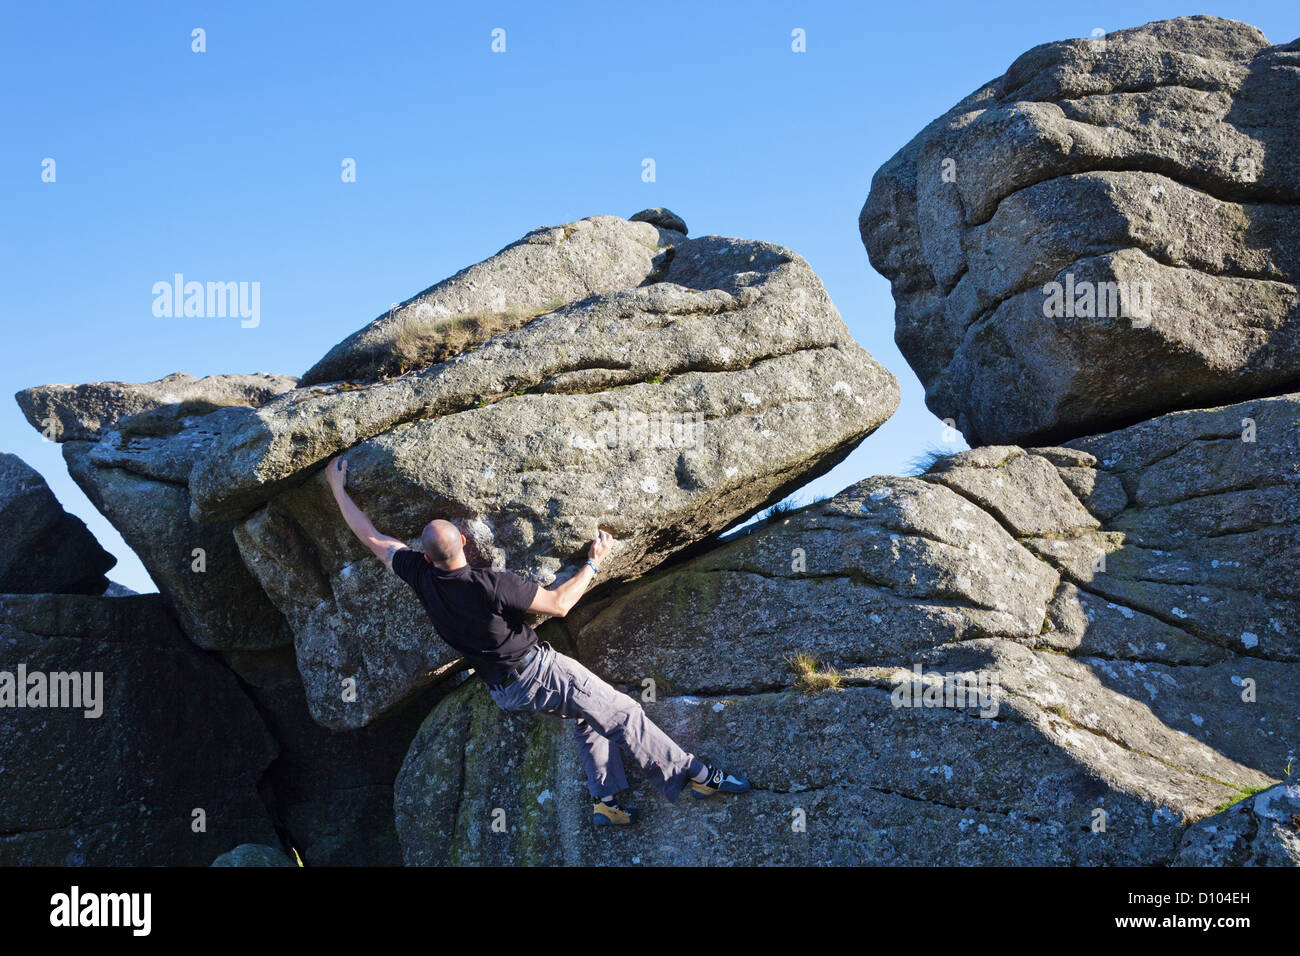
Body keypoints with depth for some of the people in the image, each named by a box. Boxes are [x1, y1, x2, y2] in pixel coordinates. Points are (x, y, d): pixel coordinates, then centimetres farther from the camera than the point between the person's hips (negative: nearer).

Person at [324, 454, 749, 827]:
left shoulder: (420, 576, -12)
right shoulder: (493, 585, -27)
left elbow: (370, 536, 0)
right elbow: (559, 603, -19)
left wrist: (338, 487, 9)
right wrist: (593, 564, -6)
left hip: (504, 691, 7)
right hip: (539, 671, -7)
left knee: (586, 715, 26)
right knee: (622, 714, 1)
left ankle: (604, 799, 20)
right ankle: (694, 776, 4)